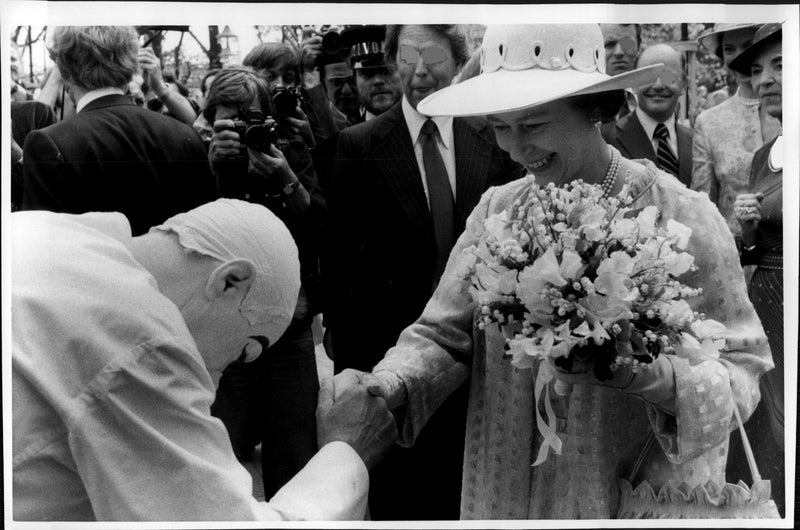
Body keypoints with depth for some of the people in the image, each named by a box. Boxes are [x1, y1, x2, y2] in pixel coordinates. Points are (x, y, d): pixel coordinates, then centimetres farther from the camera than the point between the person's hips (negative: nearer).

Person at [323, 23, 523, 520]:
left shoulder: (493, 142, 2)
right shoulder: (360, 145, -4)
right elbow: (340, 255, -4)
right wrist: (346, 350, -6)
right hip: (388, 345, -1)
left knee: (462, 482, 15)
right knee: (397, 490, 12)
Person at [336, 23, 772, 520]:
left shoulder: (683, 216, -14)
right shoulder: (495, 210, -3)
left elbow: (743, 371, -13)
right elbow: (442, 335, -3)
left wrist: (650, 375, -30)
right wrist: (387, 388, -22)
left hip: (645, 500, -3)